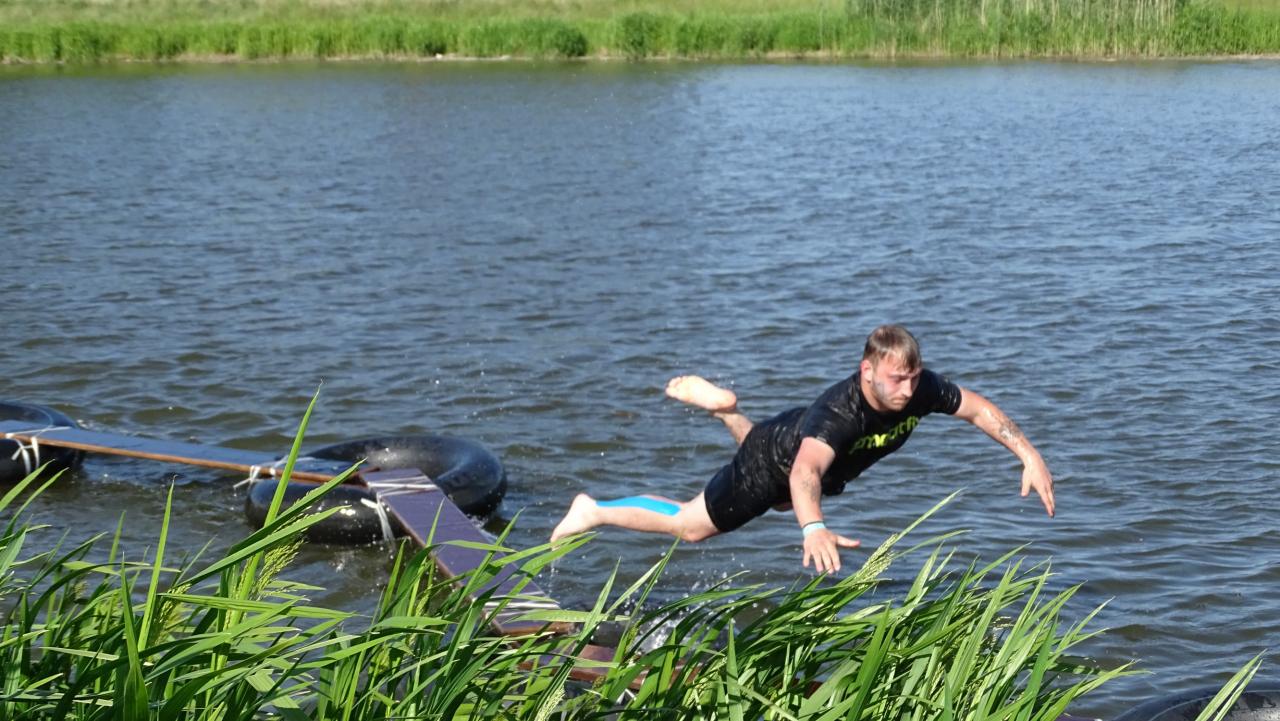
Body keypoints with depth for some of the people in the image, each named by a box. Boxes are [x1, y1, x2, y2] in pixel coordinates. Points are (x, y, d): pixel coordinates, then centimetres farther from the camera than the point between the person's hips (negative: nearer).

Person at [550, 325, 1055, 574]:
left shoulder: (922, 390, -30)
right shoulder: (838, 412, -48)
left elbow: (977, 408, -16)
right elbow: (804, 472, -62)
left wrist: (1029, 456, -25)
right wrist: (813, 529, -81)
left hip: (823, 463, 7)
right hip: (774, 463, -7)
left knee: (780, 500, 41)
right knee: (693, 526, 6)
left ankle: (720, 406, 53)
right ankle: (594, 511, 24)